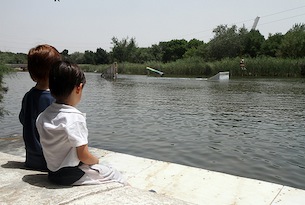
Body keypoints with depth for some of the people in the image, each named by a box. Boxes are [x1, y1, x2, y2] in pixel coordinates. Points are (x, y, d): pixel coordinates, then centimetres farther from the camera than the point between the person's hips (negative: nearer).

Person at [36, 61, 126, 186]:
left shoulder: (43, 116, 0)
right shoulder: (75, 117, -24)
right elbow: (83, 155, -22)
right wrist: (96, 160, -1)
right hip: (71, 176, -8)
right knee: (116, 175, 8)